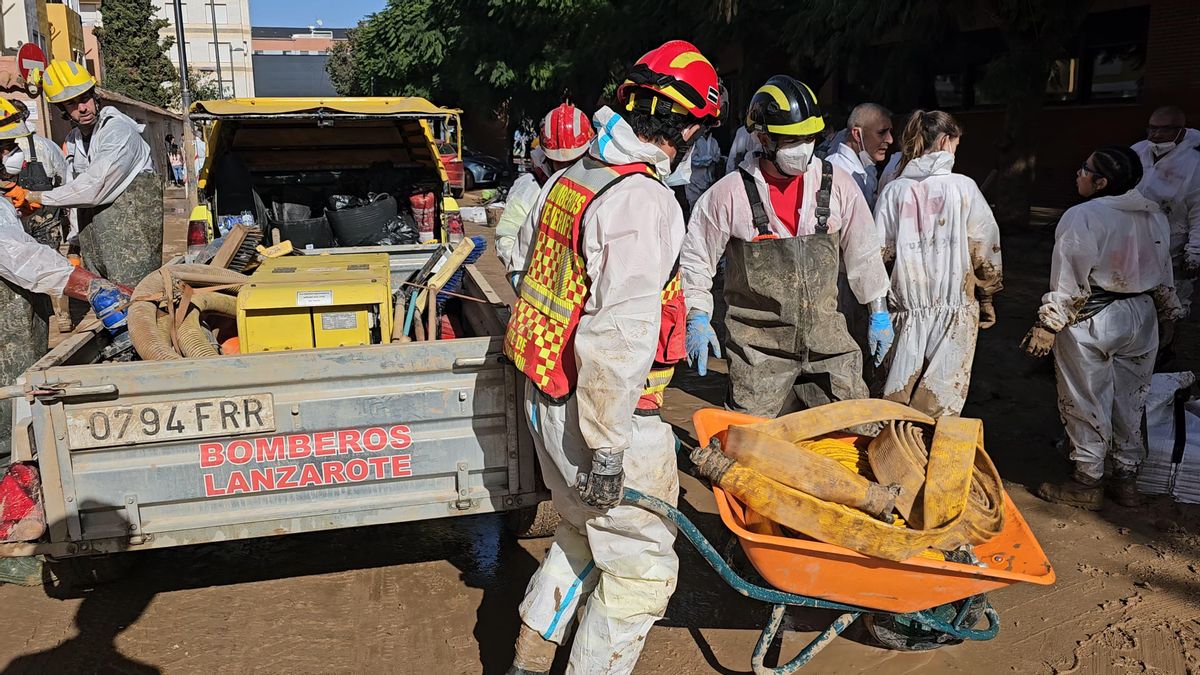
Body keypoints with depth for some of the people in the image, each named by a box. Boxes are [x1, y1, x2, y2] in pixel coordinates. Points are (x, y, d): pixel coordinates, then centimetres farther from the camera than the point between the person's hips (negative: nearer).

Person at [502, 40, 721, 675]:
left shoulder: (567, 179, 7)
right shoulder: (641, 200, -21)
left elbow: (532, 273, 16)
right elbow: (618, 338, -27)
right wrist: (608, 450, -22)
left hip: (547, 395, 9)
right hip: (600, 412, -9)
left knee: (584, 534, 26)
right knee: (641, 566, 8)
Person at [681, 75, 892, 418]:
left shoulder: (837, 185, 1)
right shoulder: (729, 193, -8)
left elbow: (863, 251, 13)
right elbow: (696, 258, 2)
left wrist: (878, 312, 17)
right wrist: (697, 317, -5)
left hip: (826, 338, 3)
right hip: (759, 348, -3)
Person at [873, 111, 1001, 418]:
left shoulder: (894, 190, 0)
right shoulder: (963, 187, -5)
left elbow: (881, 251, 0)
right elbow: (984, 249, -2)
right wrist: (987, 298, 11)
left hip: (906, 306, 2)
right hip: (955, 306, -2)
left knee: (897, 395, 11)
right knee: (940, 403, 6)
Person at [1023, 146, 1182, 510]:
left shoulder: (1082, 217, -18)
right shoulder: (1155, 216, 5)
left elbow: (1068, 281, -18)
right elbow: (1164, 275, 13)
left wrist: (1047, 325, -12)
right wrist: (1167, 311, 26)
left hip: (1090, 322, -7)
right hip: (1140, 317, 7)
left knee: (1086, 404, 5)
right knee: (1129, 401, 17)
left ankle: (1087, 482, 15)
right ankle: (1126, 477, 26)